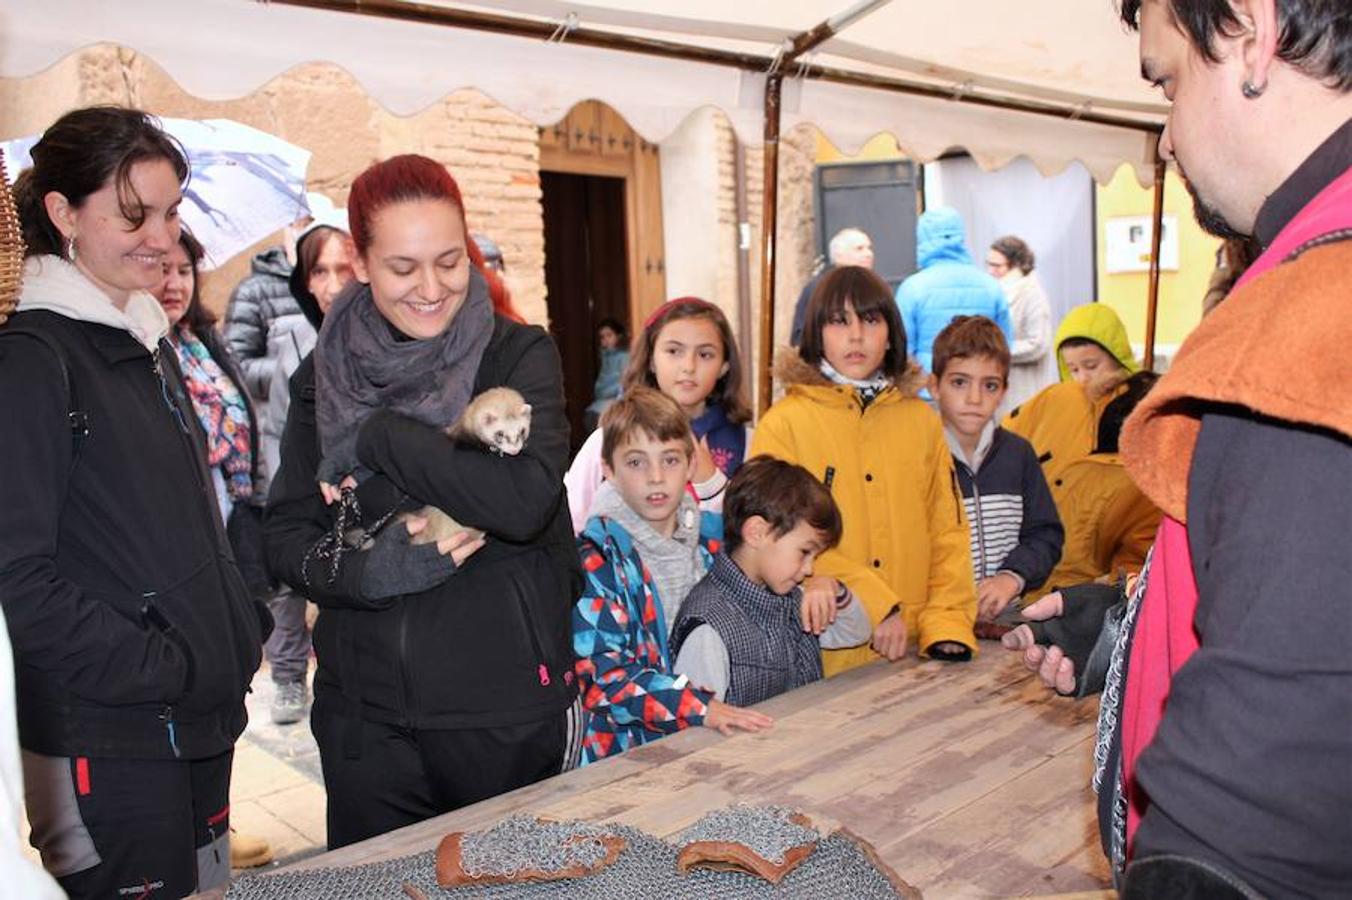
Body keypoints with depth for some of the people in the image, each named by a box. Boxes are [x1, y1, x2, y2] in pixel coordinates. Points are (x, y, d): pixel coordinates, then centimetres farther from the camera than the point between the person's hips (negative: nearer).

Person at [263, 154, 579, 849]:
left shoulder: (521, 355, -5)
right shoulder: (326, 375, 3)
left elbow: (526, 501, -21)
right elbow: (284, 535, 3)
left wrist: (377, 436, -16)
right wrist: (366, 571, -17)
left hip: (505, 703, -2)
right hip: (365, 711, 3)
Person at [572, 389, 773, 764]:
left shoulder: (714, 536, 8)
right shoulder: (596, 556, -8)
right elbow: (603, 675, -14)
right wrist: (700, 708, -22)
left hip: (713, 740, 3)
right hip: (627, 751, -3)